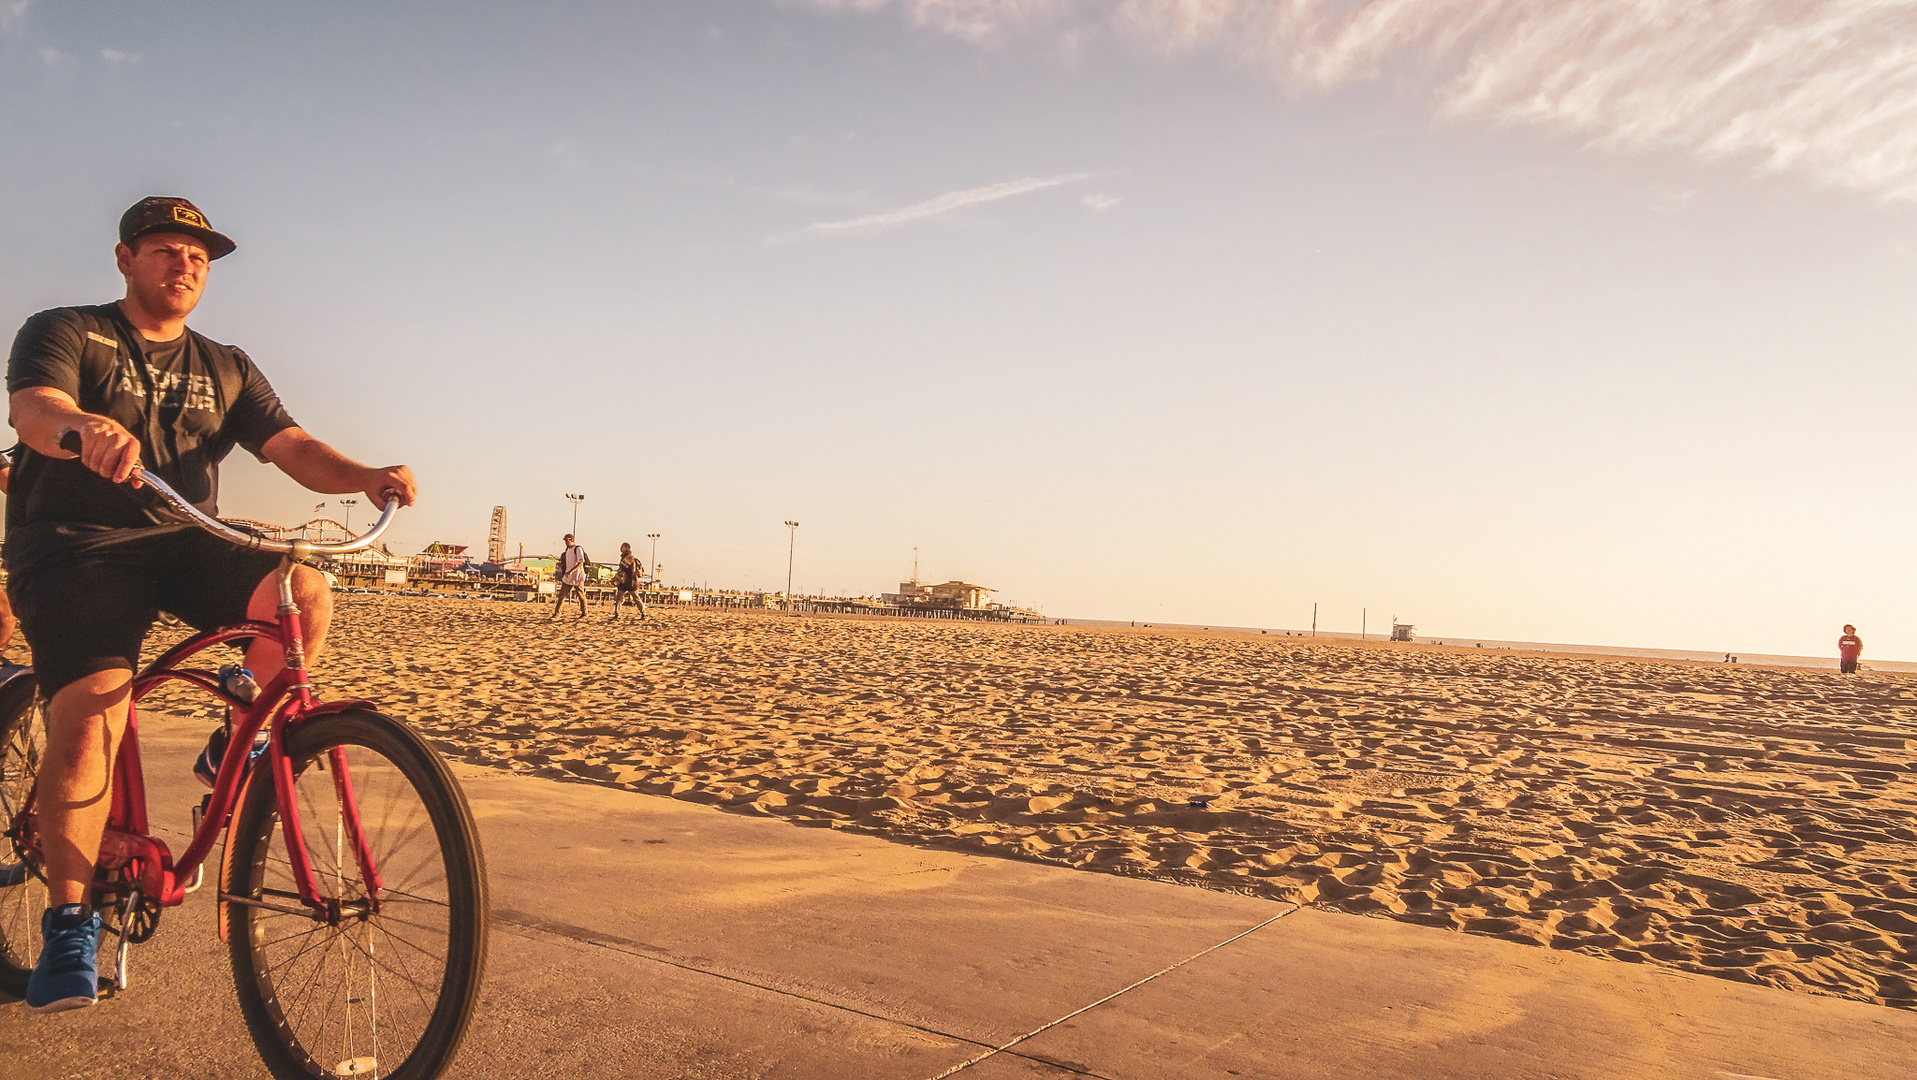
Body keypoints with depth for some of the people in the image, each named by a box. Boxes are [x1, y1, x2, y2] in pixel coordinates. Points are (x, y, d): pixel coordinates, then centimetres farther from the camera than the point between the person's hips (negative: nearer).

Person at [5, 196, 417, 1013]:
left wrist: (364, 476, -21)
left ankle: (238, 743, -1)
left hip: (186, 546, 3)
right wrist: (86, 428, -43)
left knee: (305, 591, -26)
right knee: (86, 721, -21)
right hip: (77, 548, -3)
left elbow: (291, 446, 2)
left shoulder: (224, 369, 16)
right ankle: (69, 927, -7)